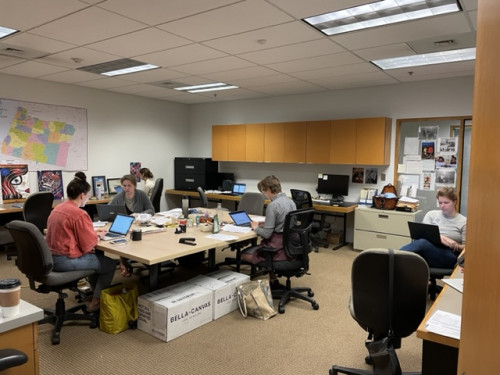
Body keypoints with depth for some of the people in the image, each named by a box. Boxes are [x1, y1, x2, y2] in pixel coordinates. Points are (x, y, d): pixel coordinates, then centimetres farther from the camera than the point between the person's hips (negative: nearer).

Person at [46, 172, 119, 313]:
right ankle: (96, 302, 14)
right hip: (66, 260, -10)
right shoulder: (79, 214, -21)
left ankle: (96, 292, 36)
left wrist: (93, 232, 12)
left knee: (97, 256, 27)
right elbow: (88, 245, -17)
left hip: (51, 257, 10)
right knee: (111, 263, 6)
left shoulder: (57, 209, 8)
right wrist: (98, 236, 2)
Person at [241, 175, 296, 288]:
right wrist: (264, 224, 13)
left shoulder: (273, 205, -20)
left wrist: (256, 228, 1)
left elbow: (266, 234, -19)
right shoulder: (290, 201, 6)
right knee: (255, 248, 29)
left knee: (244, 254, 7)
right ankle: (273, 281, 24)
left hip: (278, 247, -9)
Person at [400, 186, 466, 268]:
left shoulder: (464, 222, 10)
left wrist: (456, 246, -14)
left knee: (422, 243, -37)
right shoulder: (431, 214, 17)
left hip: (449, 256, -3)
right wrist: (439, 238, -15)